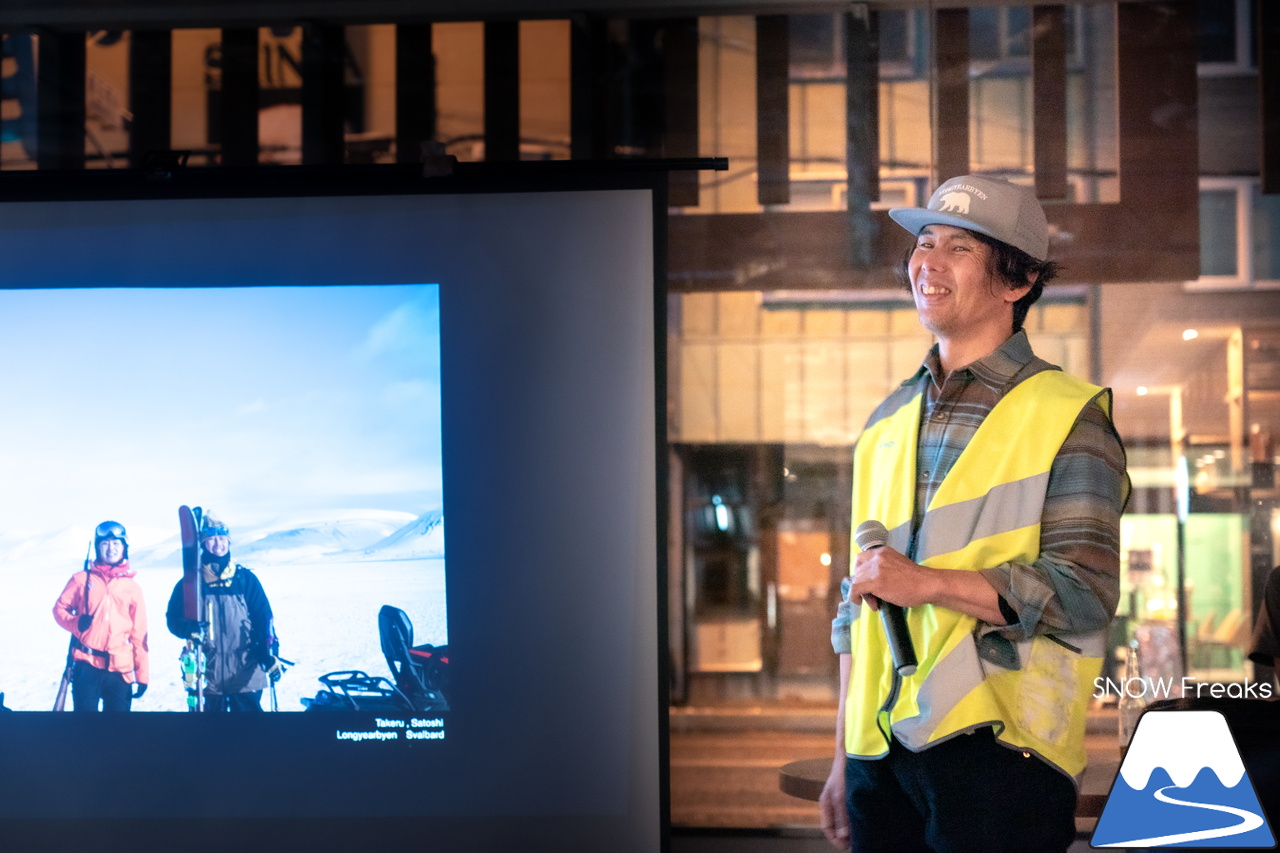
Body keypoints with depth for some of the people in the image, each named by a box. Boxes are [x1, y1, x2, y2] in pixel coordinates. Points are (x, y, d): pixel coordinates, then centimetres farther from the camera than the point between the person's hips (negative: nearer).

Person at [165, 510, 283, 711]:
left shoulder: (245, 579, 4)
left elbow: (263, 618, 3)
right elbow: (173, 617, 7)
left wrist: (269, 653, -9)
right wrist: (189, 628, -15)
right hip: (208, 677, 0)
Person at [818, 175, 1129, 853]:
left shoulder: (1067, 416, -1)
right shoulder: (887, 422, 16)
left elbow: (1085, 591, -11)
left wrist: (929, 582, -17)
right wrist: (842, 757, 15)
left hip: (998, 750, -5)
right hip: (880, 751, 5)